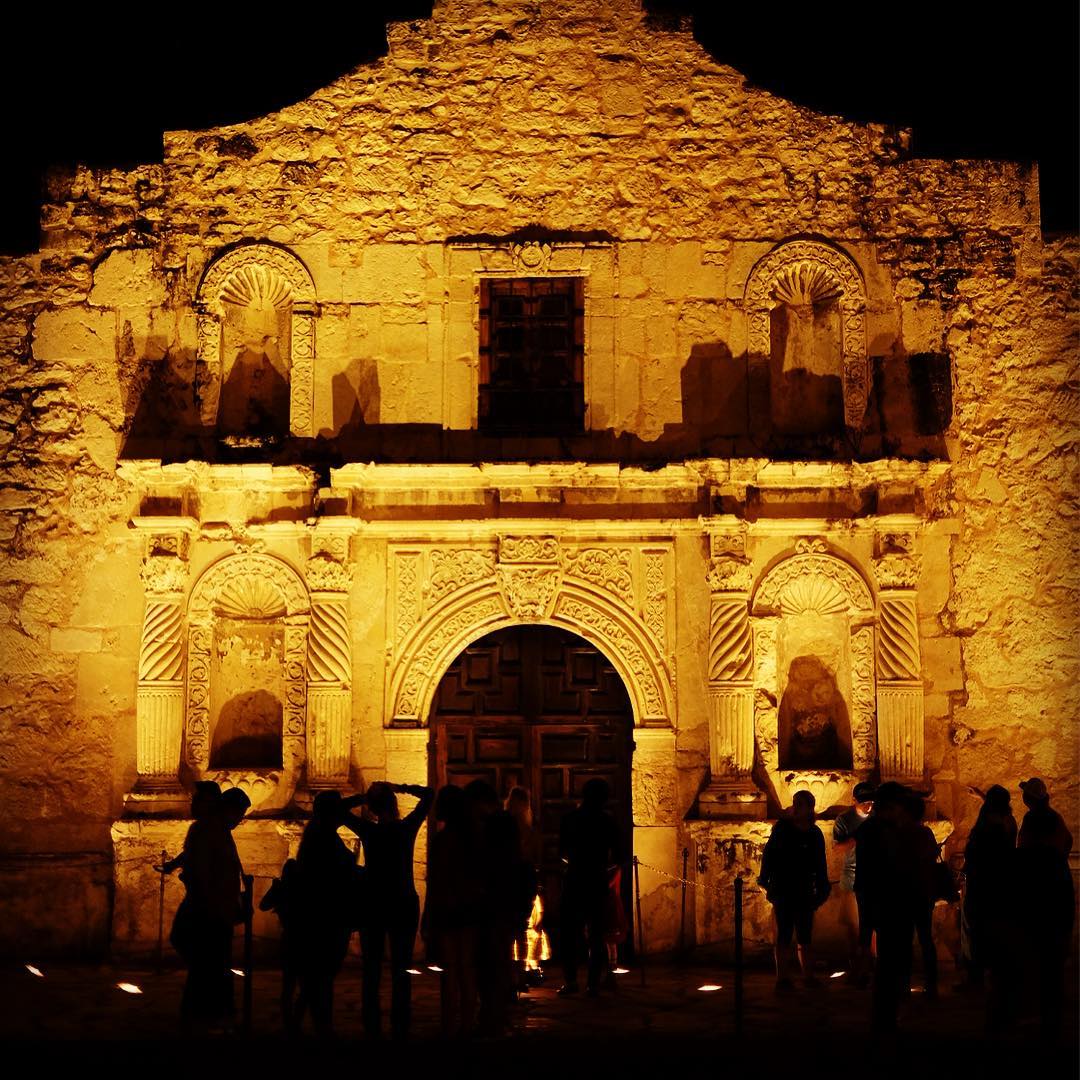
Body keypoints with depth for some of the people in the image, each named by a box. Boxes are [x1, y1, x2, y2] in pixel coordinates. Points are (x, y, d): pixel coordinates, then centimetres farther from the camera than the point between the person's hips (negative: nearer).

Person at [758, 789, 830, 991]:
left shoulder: (815, 834, 5)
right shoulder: (782, 827, -2)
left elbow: (820, 866, 11)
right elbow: (768, 853, -2)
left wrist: (821, 891, 8)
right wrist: (765, 880, -8)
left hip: (804, 892, 3)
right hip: (782, 890, -2)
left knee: (805, 937, 8)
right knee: (783, 936, 2)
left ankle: (808, 976, 13)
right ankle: (782, 977, 4)